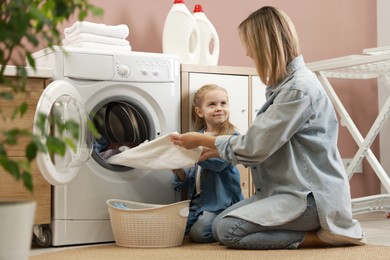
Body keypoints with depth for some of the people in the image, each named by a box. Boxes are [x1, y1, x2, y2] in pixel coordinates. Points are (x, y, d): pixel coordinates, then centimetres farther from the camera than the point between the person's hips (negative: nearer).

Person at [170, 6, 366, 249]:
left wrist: (202, 140, -4)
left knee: (229, 230, -19)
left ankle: (322, 235, -8)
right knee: (220, 223, 2)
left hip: (313, 195, -10)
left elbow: (254, 147, -18)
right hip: (290, 189, 10)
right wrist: (213, 151, 13)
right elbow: (261, 143, 16)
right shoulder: (285, 84, 12)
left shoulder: (300, 88, -19)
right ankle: (317, 228, 5)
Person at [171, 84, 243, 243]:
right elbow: (188, 179, 11)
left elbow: (219, 163, -24)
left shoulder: (231, 137, -5)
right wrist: (178, 170, -12)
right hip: (197, 199, 6)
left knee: (199, 233, -24)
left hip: (220, 200, -6)